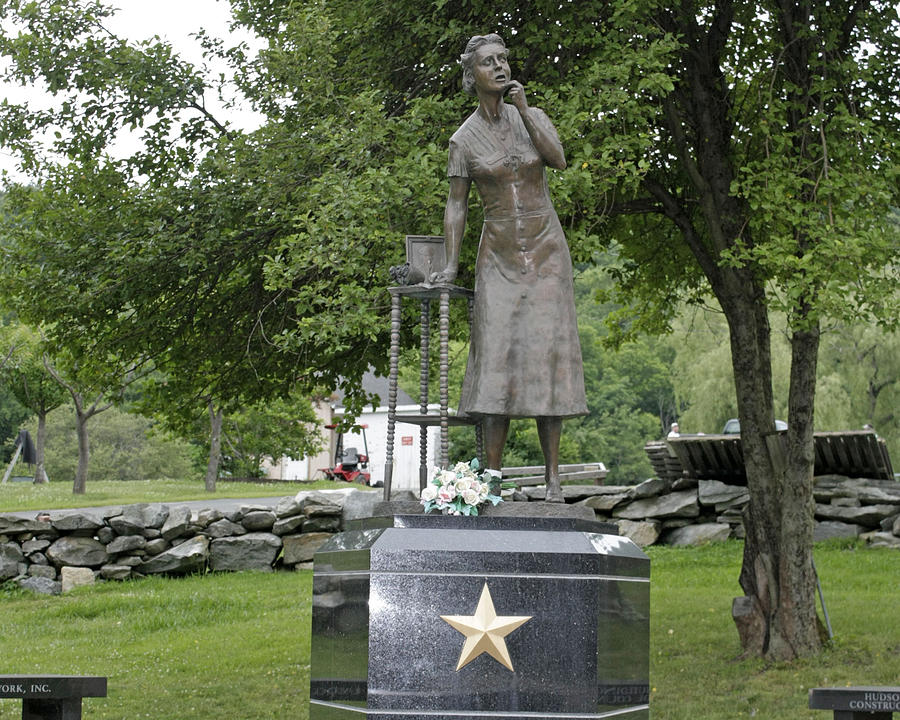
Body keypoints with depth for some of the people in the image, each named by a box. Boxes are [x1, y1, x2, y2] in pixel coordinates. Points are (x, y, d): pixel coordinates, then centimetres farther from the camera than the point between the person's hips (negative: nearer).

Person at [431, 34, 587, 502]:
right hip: (498, 255, 0)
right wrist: (451, 264, -5)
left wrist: (523, 109, -18)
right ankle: (492, 476, -8)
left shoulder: (533, 117, 4)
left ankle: (552, 476, -6)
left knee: (546, 354, -7)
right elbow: (456, 204, 3)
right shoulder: (464, 139, 1)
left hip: (546, 252, 0)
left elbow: (559, 161, -13)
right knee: (497, 356, -9)